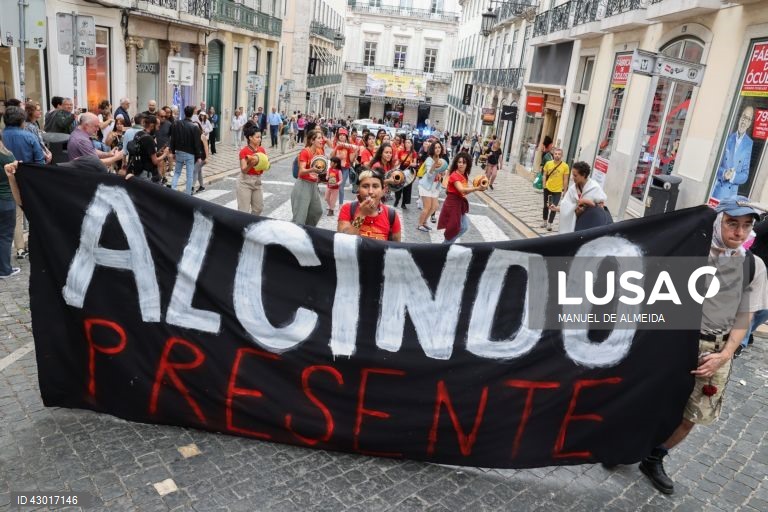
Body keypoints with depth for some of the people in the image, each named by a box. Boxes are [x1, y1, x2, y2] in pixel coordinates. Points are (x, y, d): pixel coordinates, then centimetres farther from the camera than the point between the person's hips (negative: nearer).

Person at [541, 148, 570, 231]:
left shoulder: (565, 166, -11)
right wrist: (544, 186, -1)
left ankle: (549, 223, 9)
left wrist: (565, 191, -4)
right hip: (547, 188, 3)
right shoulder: (548, 163, -4)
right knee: (546, 206, 15)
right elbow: (545, 175, 5)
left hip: (557, 190, -3)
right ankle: (544, 221, 31)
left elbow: (565, 179, -6)